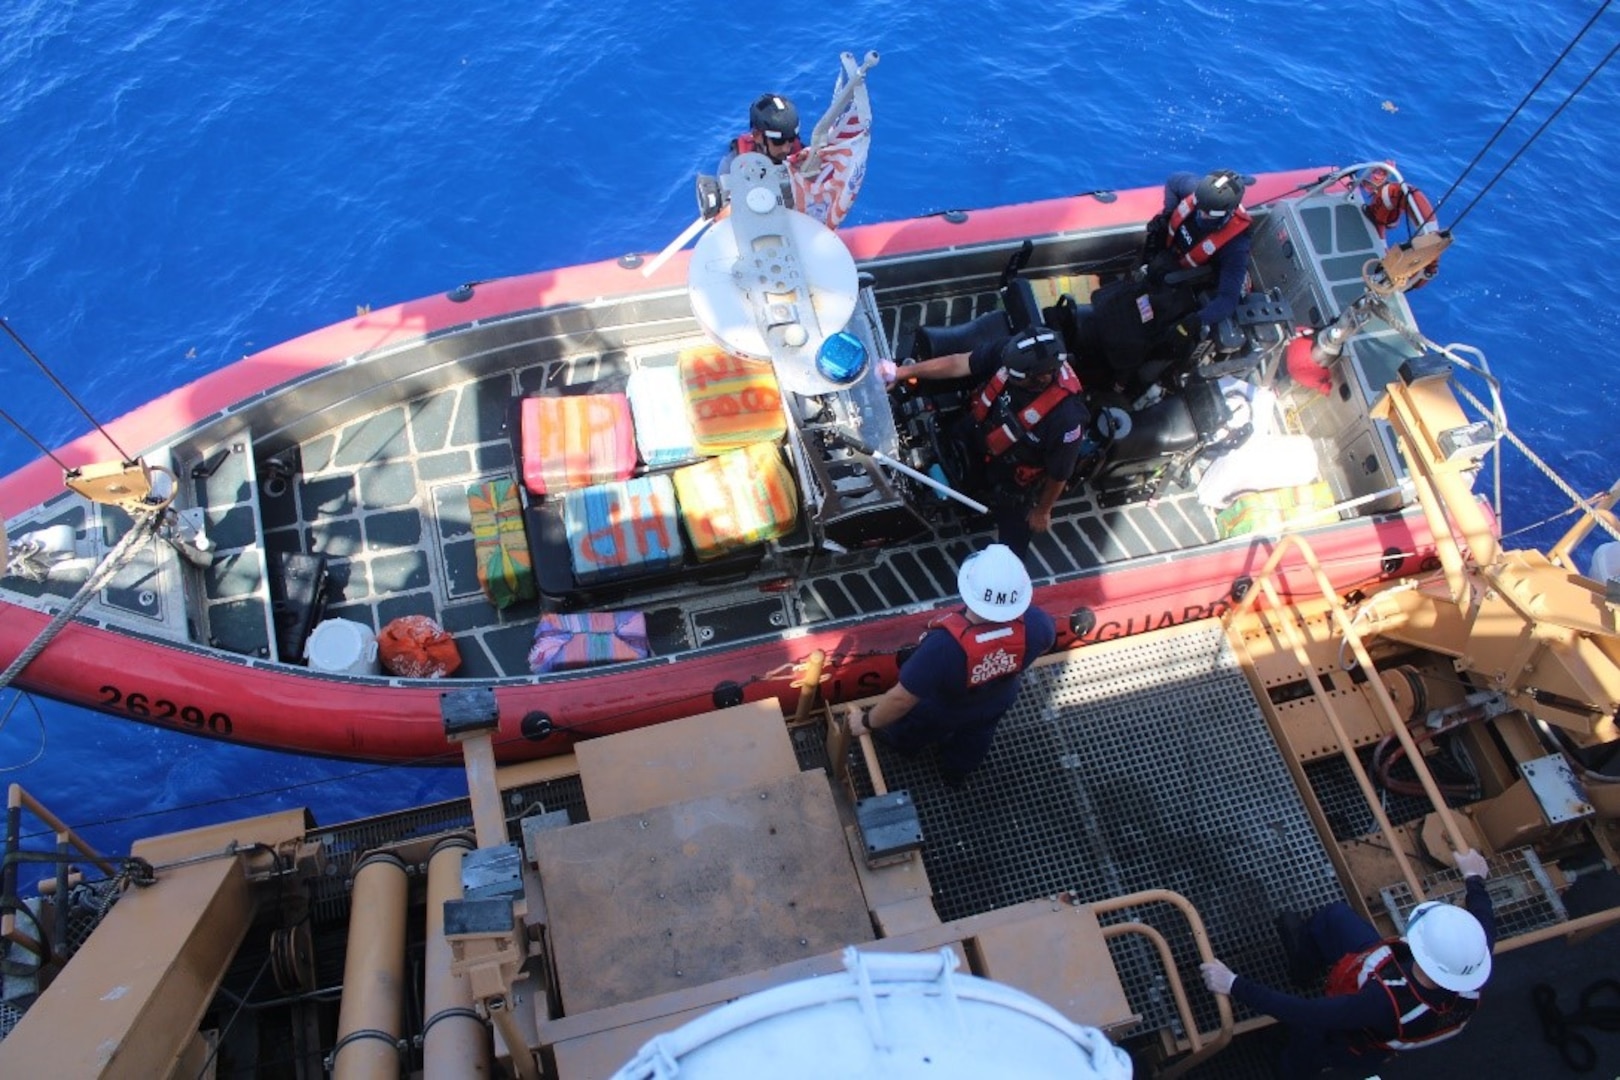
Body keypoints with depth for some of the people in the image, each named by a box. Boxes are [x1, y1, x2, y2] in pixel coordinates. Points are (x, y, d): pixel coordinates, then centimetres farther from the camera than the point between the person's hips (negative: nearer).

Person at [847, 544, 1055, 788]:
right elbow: (1047, 637, -10)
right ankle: (956, 773, 66)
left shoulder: (945, 645, -49)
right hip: (996, 703, 3)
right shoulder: (1035, 624, -36)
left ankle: (900, 741, 66)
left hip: (939, 712, -3)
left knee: (913, 727, 33)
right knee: (974, 740, 37)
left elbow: (902, 698, -37)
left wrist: (868, 721, -18)